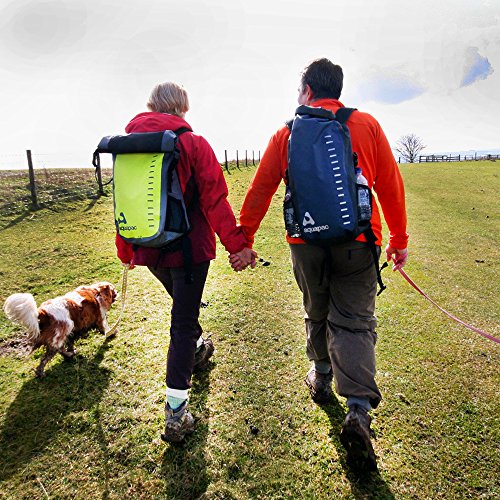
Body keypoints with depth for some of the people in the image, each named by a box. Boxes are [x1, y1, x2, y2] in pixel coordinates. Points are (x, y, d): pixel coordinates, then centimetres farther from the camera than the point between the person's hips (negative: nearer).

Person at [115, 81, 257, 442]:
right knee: (183, 321, 2)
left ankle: (197, 349, 53)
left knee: (183, 307, 29)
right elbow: (215, 199, -15)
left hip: (148, 249, 5)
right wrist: (238, 244, -13)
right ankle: (175, 412, 5)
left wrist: (126, 250, 19)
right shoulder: (193, 143, -9)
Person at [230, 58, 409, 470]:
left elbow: (259, 191, 4)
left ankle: (321, 378, 37)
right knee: (355, 321, 3)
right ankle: (359, 410, -10)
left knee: (317, 313, 20)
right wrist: (398, 239, 12)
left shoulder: (287, 132, 6)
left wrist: (243, 239, 11)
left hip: (306, 242, 1)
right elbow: (391, 185, 4)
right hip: (357, 242, -1)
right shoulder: (367, 125, 5)